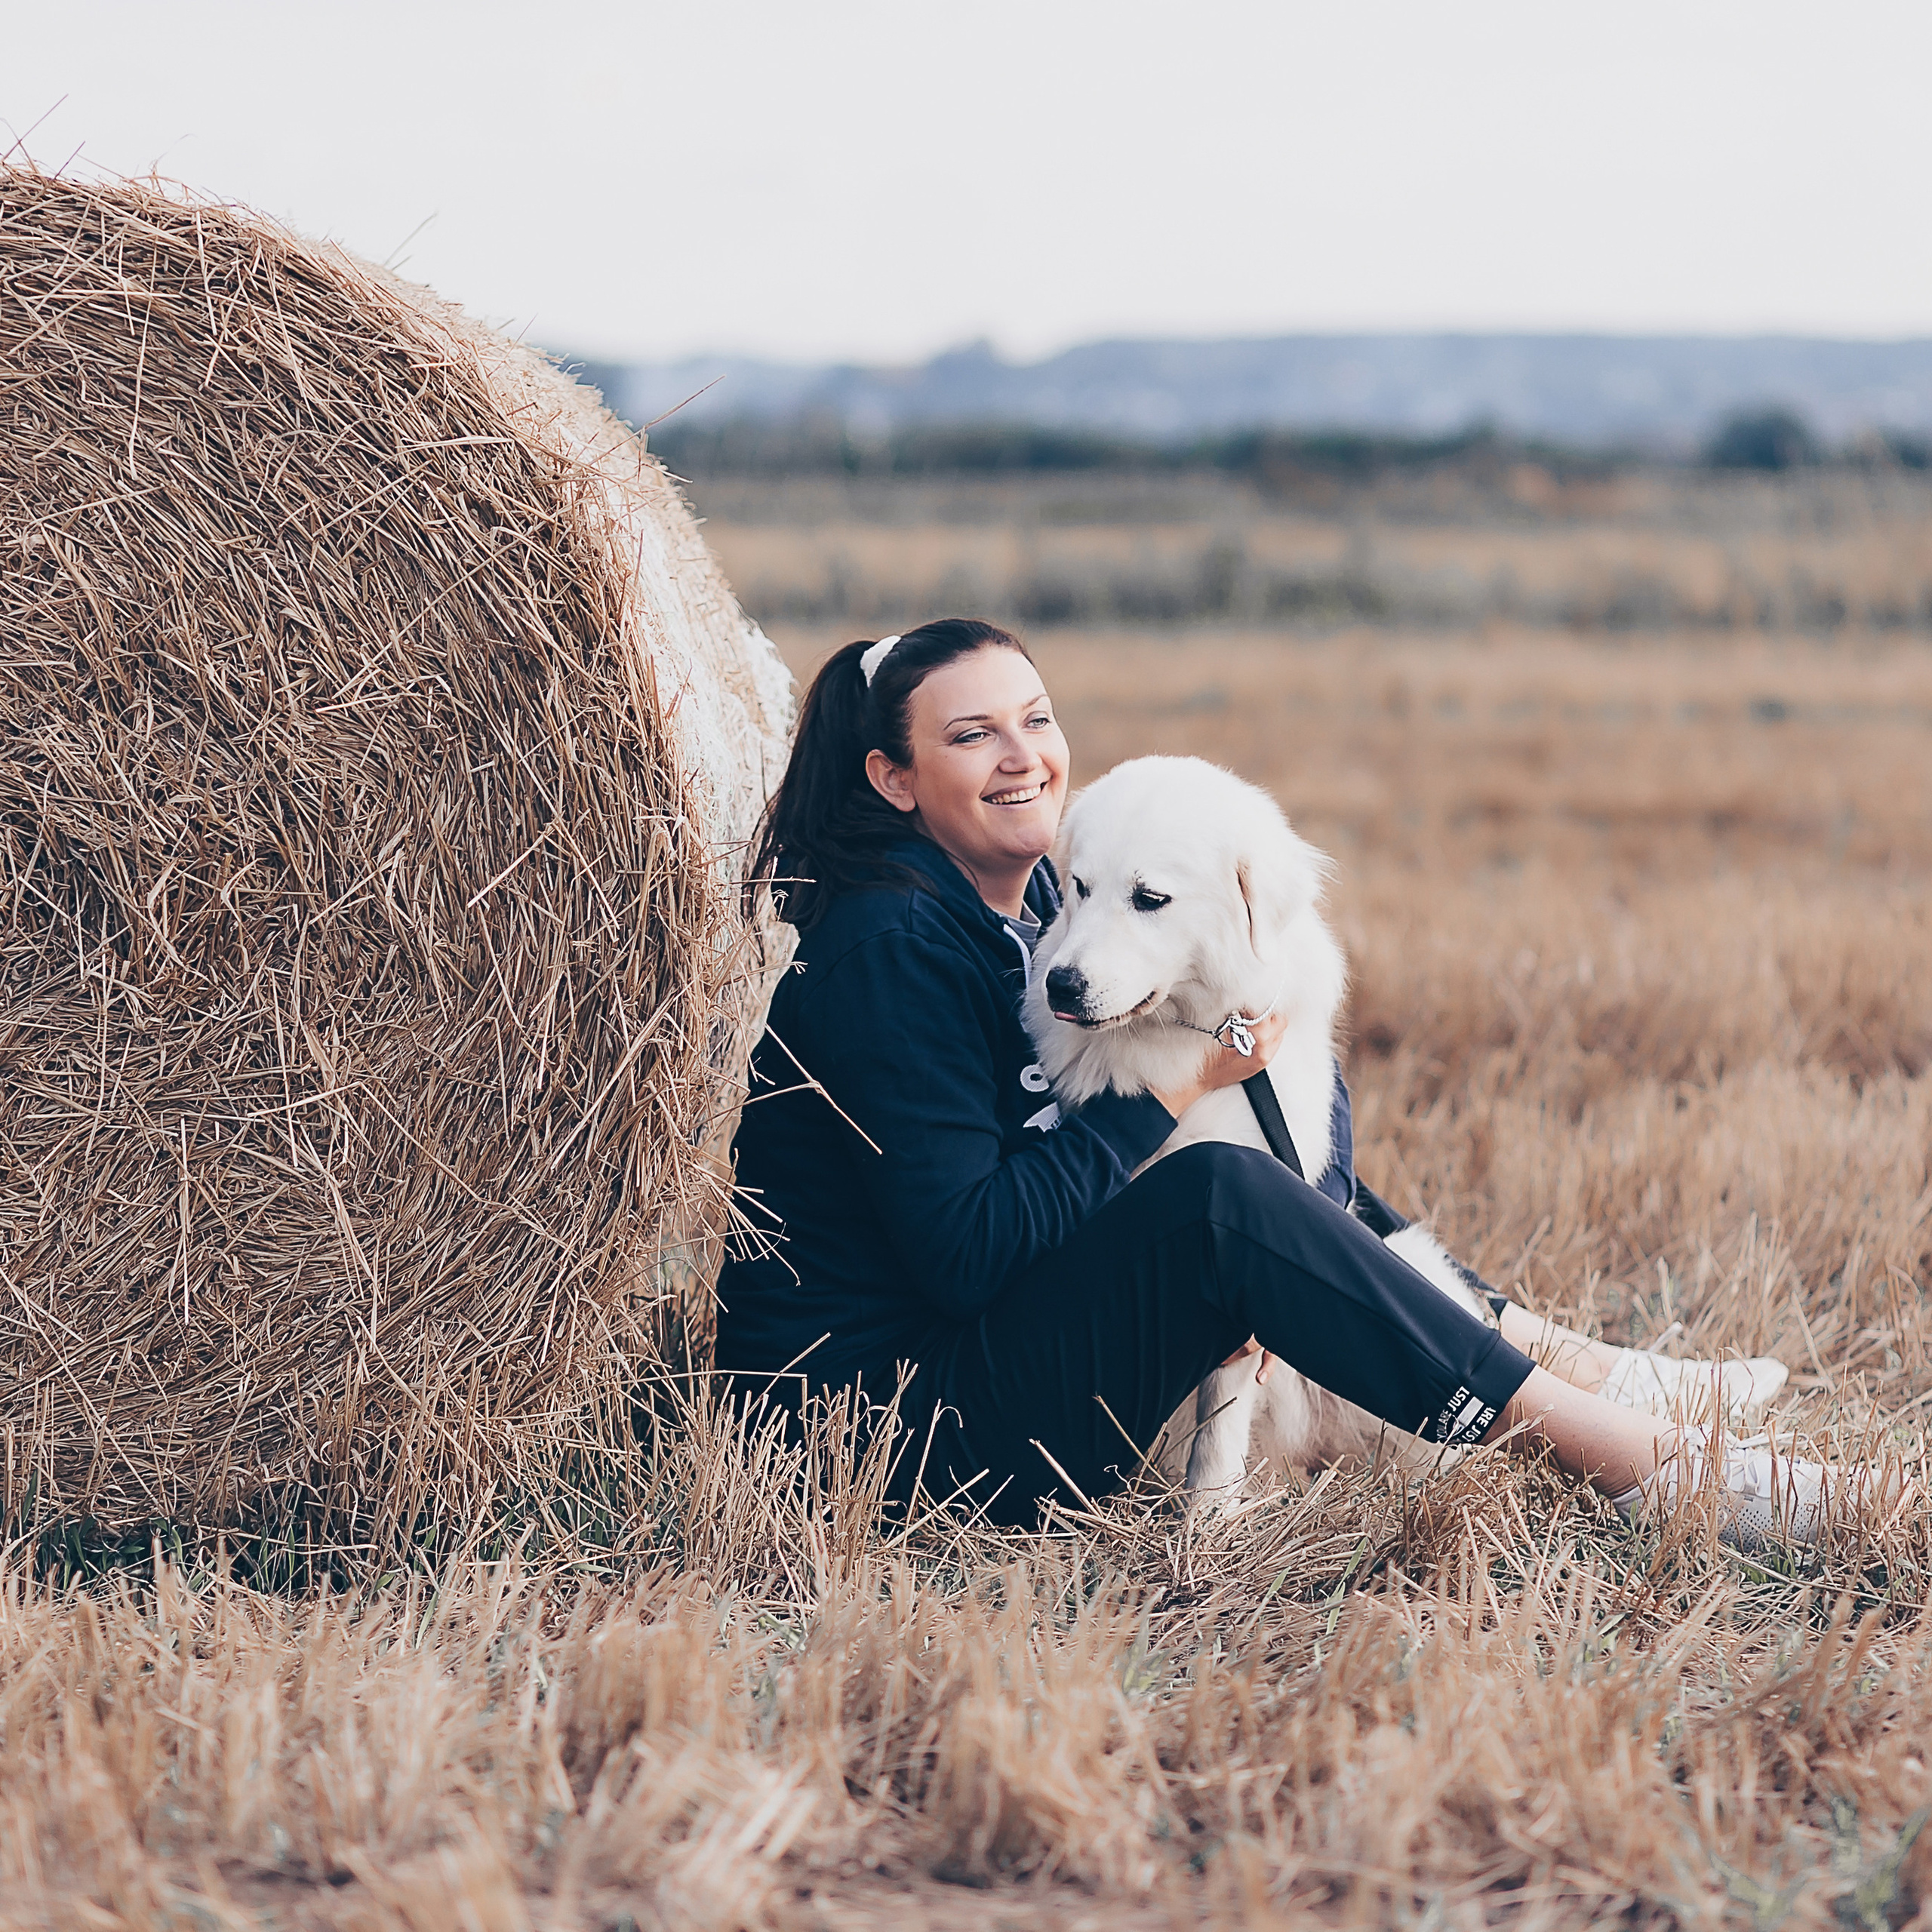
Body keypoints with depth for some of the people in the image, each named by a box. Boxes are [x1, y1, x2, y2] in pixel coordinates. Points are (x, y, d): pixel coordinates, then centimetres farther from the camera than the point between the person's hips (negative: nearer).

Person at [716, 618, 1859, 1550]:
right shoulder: (890, 948, -17)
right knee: (1226, 1197, -27)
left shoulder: (1038, 898, 9)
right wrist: (1178, 1088, -17)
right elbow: (963, 1250, -23)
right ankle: (1640, 1462, -22)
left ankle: (1579, 1367, 9)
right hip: (879, 1415, -9)